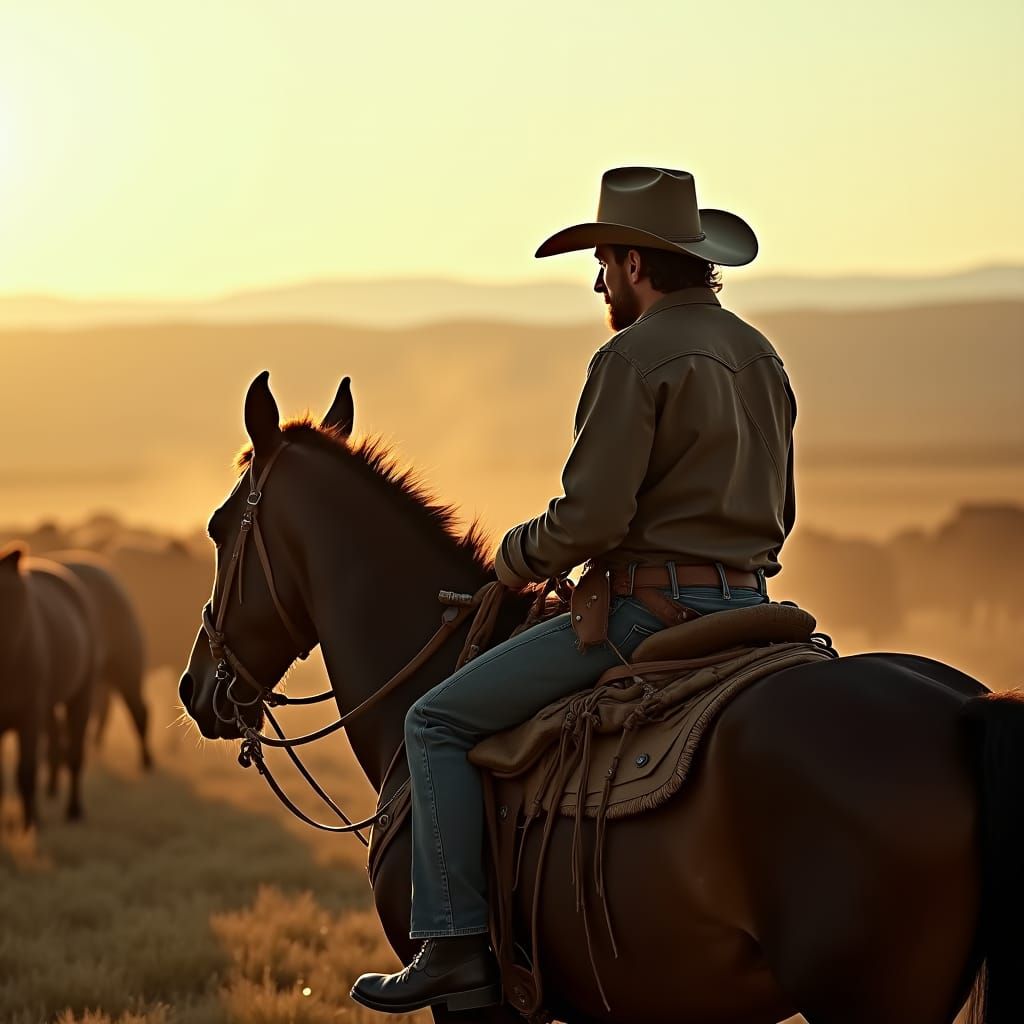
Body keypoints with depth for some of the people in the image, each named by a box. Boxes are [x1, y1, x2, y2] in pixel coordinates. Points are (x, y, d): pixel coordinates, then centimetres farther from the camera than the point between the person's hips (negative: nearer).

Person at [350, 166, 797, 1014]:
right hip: (748, 609, 9)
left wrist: (517, 556, 0)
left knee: (441, 723, -2)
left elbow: (589, 519, -18)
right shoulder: (760, 356, 15)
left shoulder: (635, 357, -12)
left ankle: (456, 948, -7)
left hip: (649, 614, -8)